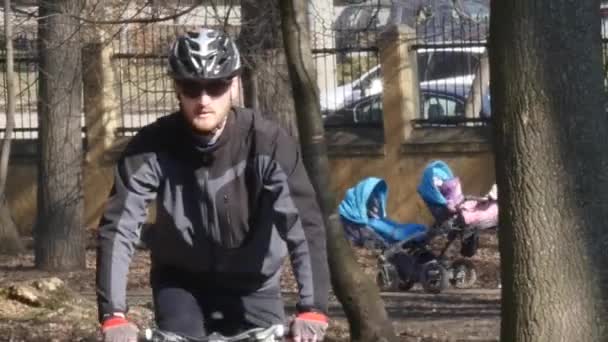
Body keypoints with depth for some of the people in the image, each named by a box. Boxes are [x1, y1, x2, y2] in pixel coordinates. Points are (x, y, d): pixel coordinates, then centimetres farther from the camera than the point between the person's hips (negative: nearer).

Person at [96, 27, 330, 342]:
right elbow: (118, 227, -27)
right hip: (181, 282, 0)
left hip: (252, 286, 0)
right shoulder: (152, 146, -21)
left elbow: (304, 224, -31)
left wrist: (312, 309, -44)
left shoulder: (267, 142, -23)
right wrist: (113, 315, -40)